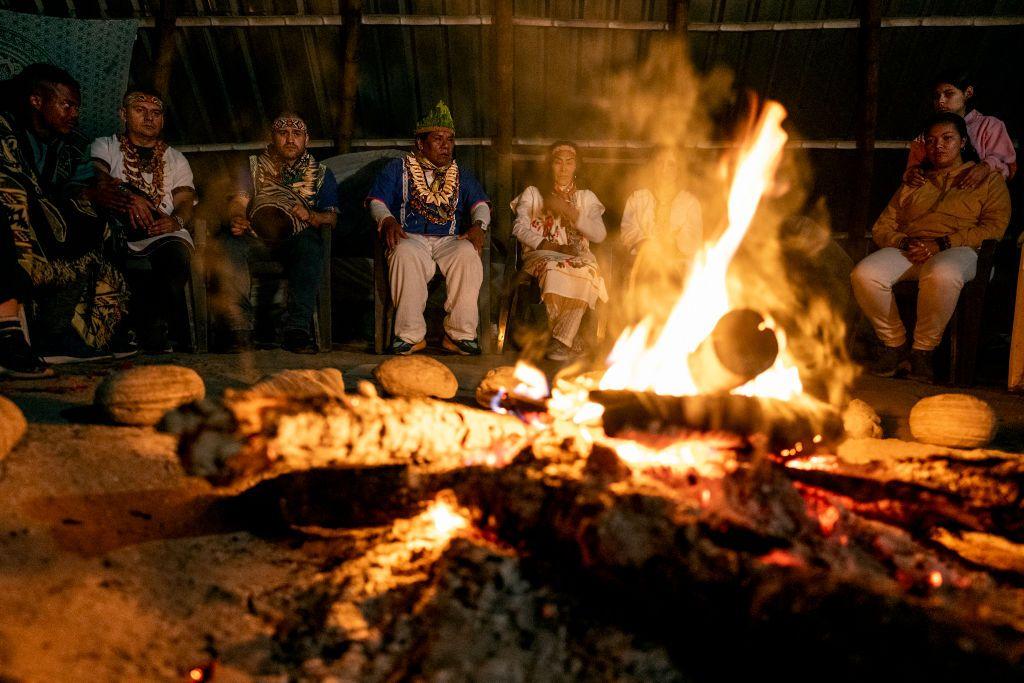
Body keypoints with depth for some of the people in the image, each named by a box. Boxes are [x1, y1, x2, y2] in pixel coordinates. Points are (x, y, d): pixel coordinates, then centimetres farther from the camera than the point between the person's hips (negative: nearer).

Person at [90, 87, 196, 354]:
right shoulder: (105, 147, 21)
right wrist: (128, 195, -26)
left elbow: (186, 203, 10)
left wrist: (176, 220, -16)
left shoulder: (175, 159, 26)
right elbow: (97, 177, -3)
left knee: (176, 254, -35)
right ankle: (158, 341, -32)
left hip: (165, 233, 0)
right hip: (119, 235, 0)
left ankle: (152, 340, -28)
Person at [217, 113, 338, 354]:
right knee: (228, 244, -31)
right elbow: (238, 201, 10)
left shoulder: (321, 174, 21)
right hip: (255, 237, 2)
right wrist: (235, 220, -15)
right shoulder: (254, 167, 25)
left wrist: (310, 216, -15)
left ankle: (297, 329, -40)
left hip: (296, 238, -1)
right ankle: (240, 328, -33)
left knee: (311, 246, -37)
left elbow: (332, 217, 8)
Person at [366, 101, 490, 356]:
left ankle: (460, 334, -30)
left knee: (468, 254, -35)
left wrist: (478, 225, -11)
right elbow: (376, 201, 8)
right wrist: (388, 220, -15)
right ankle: (410, 335, -32)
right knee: (405, 254, -39)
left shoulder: (461, 175, 25)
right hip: (410, 238, -1)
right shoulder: (398, 169, 18)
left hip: (450, 240, 2)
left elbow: (480, 204, 12)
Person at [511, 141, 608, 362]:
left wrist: (569, 211, -6)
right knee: (554, 268, -38)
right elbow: (520, 228, 1)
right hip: (540, 254, -1)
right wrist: (551, 246, -13)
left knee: (587, 270, -36)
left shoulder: (586, 197, 21)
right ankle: (567, 337, -26)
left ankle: (561, 339, -31)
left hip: (577, 255, 1)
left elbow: (599, 235, 5)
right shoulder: (532, 193, 19)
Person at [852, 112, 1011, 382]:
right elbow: (882, 227, 20)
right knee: (864, 274, -32)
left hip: (957, 250, -3)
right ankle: (894, 344, -13)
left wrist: (940, 244, -10)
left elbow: (994, 227, 4)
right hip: (908, 249, 3)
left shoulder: (988, 179, 21)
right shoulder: (913, 184, 30)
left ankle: (923, 349, -21)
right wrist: (905, 244, -5)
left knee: (942, 275, -43)